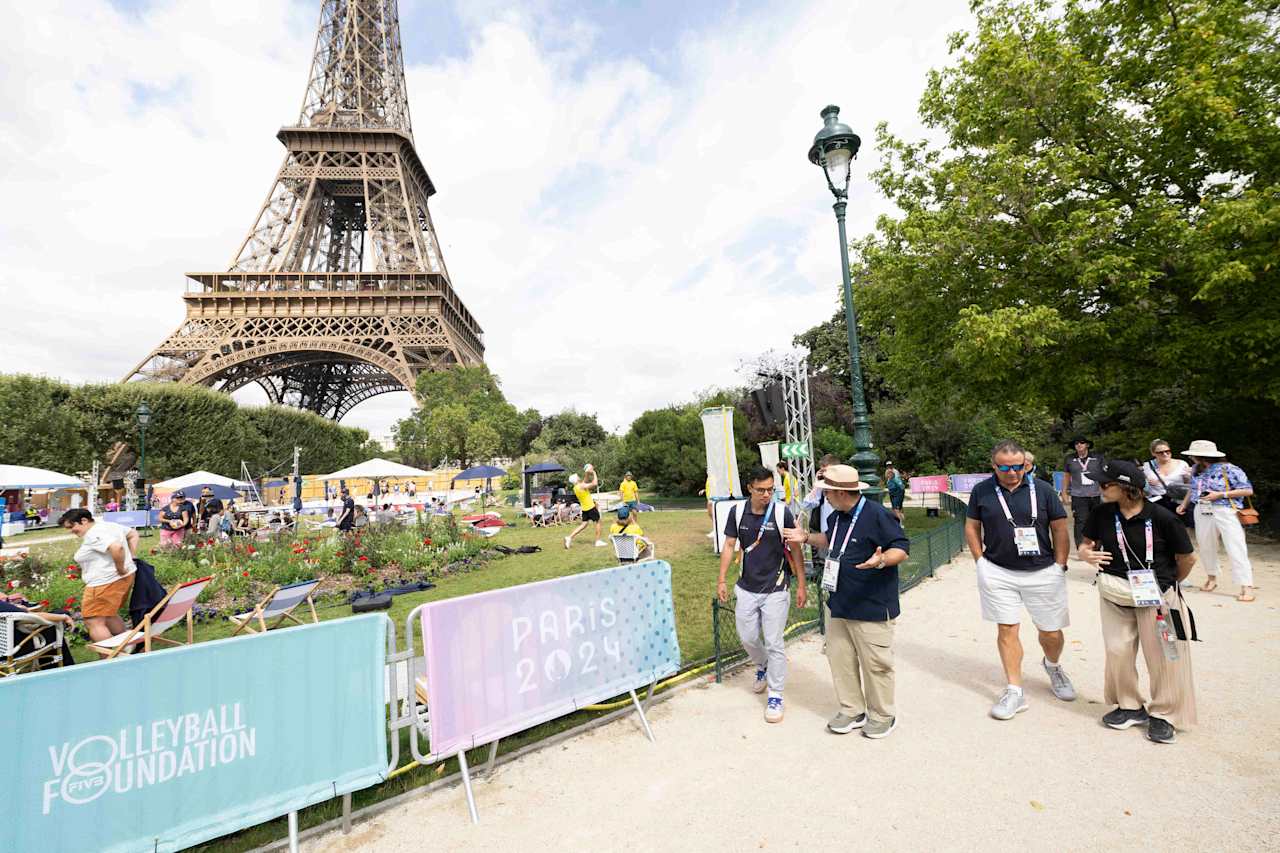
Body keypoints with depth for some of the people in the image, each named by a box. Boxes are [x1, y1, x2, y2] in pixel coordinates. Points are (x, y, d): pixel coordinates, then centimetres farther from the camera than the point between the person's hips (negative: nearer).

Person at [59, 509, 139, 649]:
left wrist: (120, 568, -22)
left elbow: (117, 548, -35)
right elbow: (133, 534, 22)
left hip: (107, 582, -11)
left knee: (94, 623, -5)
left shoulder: (93, 535, -18)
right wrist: (131, 558, 16)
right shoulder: (109, 524, 11)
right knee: (109, 614, 25)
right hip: (125, 577, 11)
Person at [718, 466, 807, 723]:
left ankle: (775, 695, 21)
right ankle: (763, 668, 46)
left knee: (774, 643, 3)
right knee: (747, 638, 16)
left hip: (775, 589, -3)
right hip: (747, 587, 3)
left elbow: (795, 550, -5)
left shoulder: (782, 513, -13)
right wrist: (721, 580, 1)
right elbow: (729, 546, 2)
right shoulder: (737, 512, -5)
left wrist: (801, 586, -4)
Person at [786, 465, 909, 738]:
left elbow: (901, 548, -17)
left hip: (871, 606, -8)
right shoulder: (836, 516, 7)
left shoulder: (877, 515, -19)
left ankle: (882, 716, 29)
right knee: (839, 658, 15)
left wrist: (881, 560, -35)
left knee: (875, 663, 7)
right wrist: (806, 538, 16)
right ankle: (852, 710, 32)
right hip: (838, 603, 8)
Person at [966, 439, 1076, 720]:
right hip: (998, 573, 0)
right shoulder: (981, 491, -3)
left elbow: (1059, 528, 2)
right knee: (1007, 630, 3)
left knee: (1051, 632, 11)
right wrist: (981, 560, 0)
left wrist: (1059, 565, -1)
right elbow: (971, 527, 6)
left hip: (1043, 573, 1)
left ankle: (1053, 666, 45)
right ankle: (1014, 691, 15)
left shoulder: (1042, 489, -3)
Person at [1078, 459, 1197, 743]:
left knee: (1162, 655, 7)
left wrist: (1169, 583, 9)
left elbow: (1187, 558, -1)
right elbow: (1086, 544, 4)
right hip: (1114, 595, 3)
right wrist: (1087, 554, -18)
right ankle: (1130, 706, 30)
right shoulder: (1101, 513, -8)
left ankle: (1163, 714, 27)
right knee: (1118, 652, 9)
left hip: (1156, 595, -3)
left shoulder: (1162, 518, -16)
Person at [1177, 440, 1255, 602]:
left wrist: (1220, 494, -16)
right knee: (1205, 547, 12)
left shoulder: (1228, 470, -10)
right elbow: (1192, 489, 22)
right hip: (1202, 512, 6)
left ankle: (1247, 587, -4)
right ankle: (1212, 578, 27)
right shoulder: (1196, 470, 9)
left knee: (1235, 549, -7)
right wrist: (1184, 504, 17)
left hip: (1226, 512, -6)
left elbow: (1248, 491, -9)